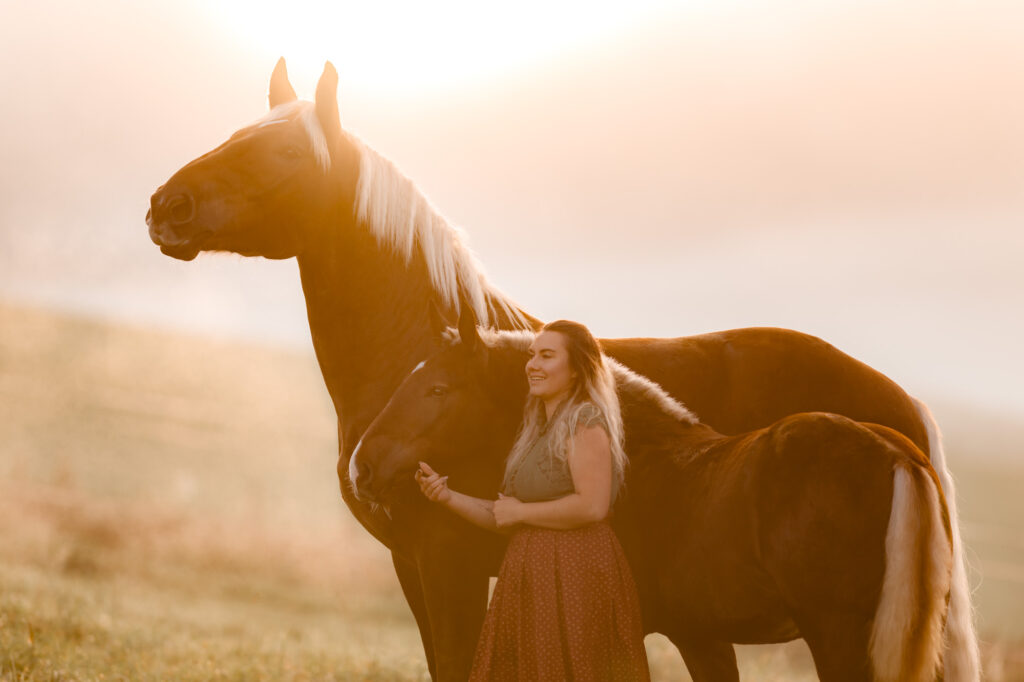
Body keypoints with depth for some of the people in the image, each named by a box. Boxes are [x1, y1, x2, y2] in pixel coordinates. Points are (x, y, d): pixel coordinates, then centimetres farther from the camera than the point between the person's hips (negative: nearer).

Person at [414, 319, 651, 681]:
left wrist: (520, 512, -11)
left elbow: (592, 506, -22)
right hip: (530, 576, 9)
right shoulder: (536, 429, 18)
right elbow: (506, 519, 19)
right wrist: (448, 497, 7)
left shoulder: (586, 422, -9)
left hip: (575, 574, -9)